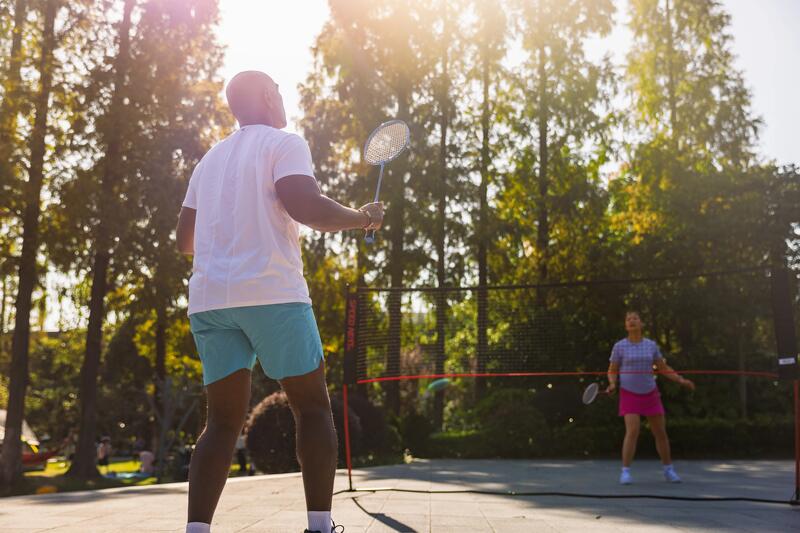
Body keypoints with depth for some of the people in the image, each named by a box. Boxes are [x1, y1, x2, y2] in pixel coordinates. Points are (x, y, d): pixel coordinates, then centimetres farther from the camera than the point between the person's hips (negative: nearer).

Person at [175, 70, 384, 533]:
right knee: (313, 408, 3)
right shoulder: (285, 143, 3)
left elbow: (185, 239, 24)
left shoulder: (210, 160, 23)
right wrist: (363, 217, 0)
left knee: (224, 421, 7)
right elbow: (304, 204, -15)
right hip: (272, 293, -6)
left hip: (208, 298, 6)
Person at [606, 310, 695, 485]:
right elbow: (612, 371, 2)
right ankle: (625, 472, -11)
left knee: (661, 433, 6)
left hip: (650, 394, 3)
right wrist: (612, 384, -17)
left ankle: (668, 470, 23)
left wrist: (681, 380, 0)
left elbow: (663, 368, 11)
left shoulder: (651, 345, 3)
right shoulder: (619, 346, -4)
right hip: (629, 394, -3)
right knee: (632, 431, -19)